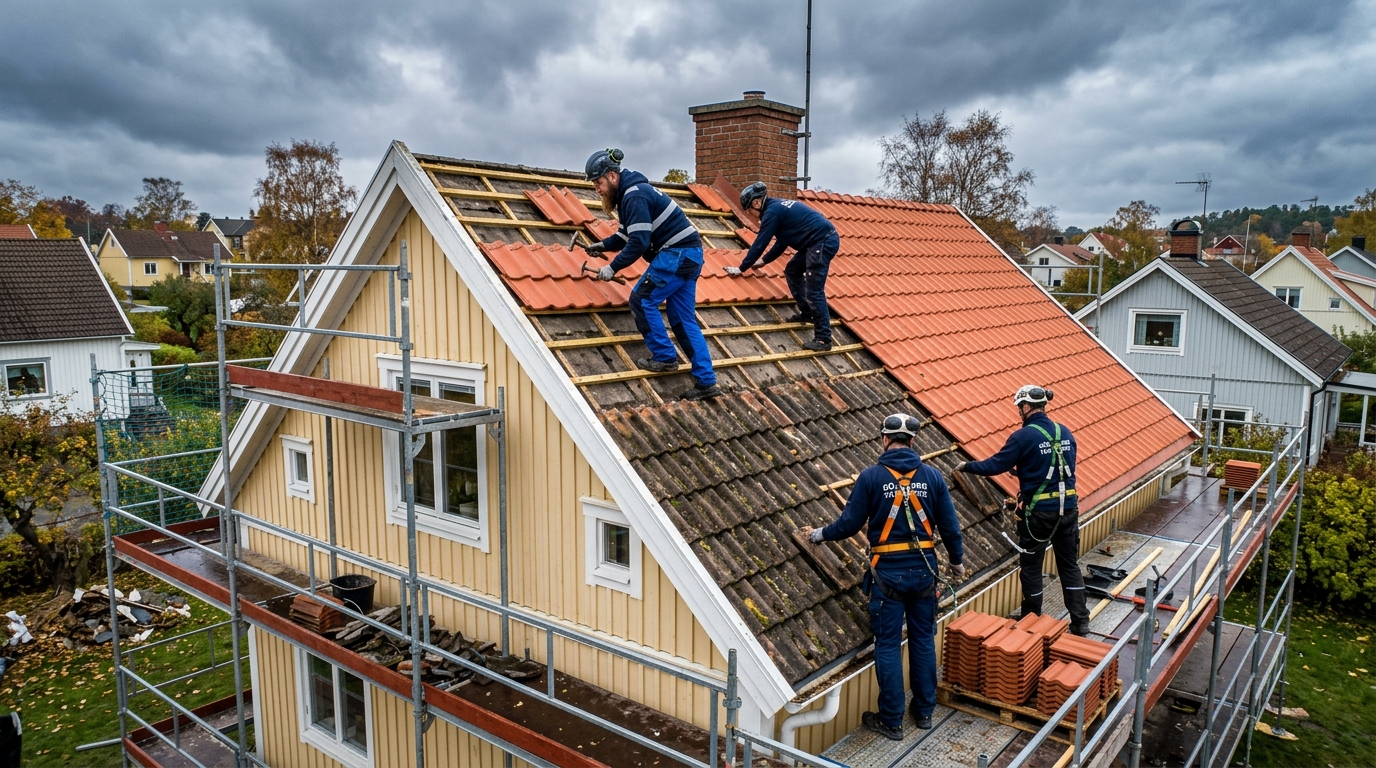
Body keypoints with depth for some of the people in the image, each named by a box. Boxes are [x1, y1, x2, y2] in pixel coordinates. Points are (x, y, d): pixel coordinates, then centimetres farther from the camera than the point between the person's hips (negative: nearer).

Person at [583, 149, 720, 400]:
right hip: (688, 253, 10)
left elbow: (639, 242, -22)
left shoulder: (634, 195, -17)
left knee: (642, 300, -4)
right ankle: (706, 382, 5)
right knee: (684, 319, 7)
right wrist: (602, 245, 10)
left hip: (677, 254, -10)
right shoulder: (629, 193, 15)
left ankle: (664, 358, 4)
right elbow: (626, 236, 24)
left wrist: (613, 268, -16)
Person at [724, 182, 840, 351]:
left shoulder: (772, 211, -10)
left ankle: (823, 339, -7)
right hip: (821, 240, 10)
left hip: (823, 242, -10)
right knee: (791, 272, 22)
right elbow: (782, 241, 29)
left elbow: (759, 243, -6)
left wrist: (741, 268, 3)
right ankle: (807, 313, 26)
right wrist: (764, 260, 36)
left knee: (814, 291, -9)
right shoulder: (778, 206, 20)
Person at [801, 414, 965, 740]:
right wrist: (957, 561, 19)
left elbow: (849, 524, -6)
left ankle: (891, 721, 14)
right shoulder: (932, 476, -1)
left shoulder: (871, 477, -9)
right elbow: (950, 526, 3)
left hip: (888, 573, -3)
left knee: (888, 645, 5)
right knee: (924, 640, 16)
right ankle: (925, 711, 29)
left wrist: (818, 535, 11)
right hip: (924, 570, 3)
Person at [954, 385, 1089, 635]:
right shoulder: (1065, 432, 5)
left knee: (1031, 568, 10)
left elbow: (995, 465, -11)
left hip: (1038, 512, -5)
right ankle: (1080, 622, 18)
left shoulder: (1023, 436, -15)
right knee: (1070, 565, 15)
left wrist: (966, 466, 5)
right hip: (1068, 508, 6)